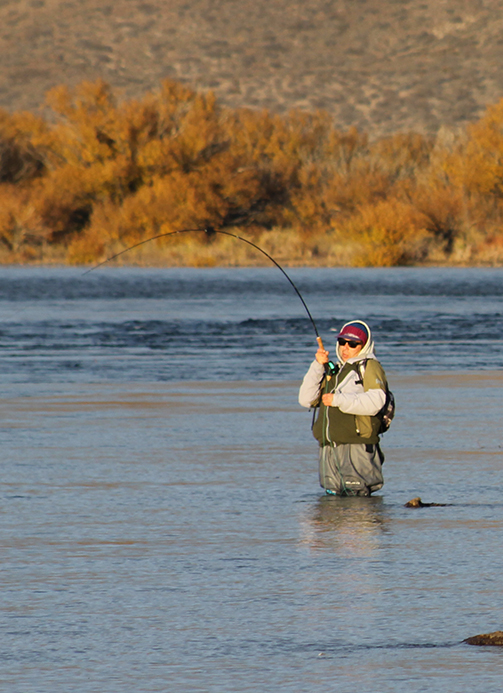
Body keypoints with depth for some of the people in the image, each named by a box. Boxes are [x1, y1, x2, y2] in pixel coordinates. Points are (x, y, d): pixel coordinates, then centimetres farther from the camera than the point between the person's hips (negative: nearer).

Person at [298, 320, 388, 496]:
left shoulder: (369, 367, 1)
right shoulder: (332, 370, 23)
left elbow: (375, 402, -16)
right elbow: (306, 399, 13)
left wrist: (339, 400, -17)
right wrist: (317, 366, 2)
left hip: (357, 445, -7)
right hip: (328, 447, 7)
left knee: (356, 494, -9)